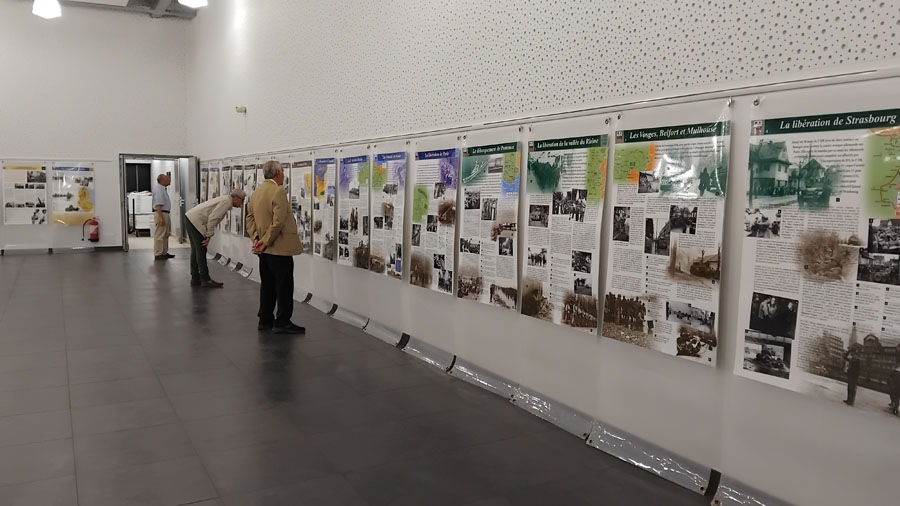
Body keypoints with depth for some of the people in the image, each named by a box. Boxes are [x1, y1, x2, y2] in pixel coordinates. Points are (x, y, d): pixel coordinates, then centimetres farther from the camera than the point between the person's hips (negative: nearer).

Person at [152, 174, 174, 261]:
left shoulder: (163, 189, 16)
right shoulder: (158, 189, -16)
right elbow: (158, 205, -22)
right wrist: (160, 217, -27)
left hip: (165, 214, 11)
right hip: (161, 214, -11)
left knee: (165, 235, 15)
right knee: (160, 235, -6)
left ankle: (164, 253, 23)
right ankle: (158, 254, -3)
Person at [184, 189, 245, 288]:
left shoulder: (224, 199, 18)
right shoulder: (227, 202, -13)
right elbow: (212, 218, -20)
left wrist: (208, 235, 15)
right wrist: (209, 235, -13)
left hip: (190, 219, 10)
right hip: (195, 221, -10)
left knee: (195, 250, 14)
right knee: (201, 251, -5)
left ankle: (195, 279, 20)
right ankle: (205, 280, -1)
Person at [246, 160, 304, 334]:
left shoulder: (257, 192, 12)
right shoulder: (278, 192, -15)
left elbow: (250, 217, 12)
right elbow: (278, 222, -22)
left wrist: (256, 238, 2)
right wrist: (266, 242, -16)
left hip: (265, 249, 9)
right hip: (279, 248, -9)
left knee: (267, 285, 14)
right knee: (284, 286, -2)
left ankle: (265, 320, 19)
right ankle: (282, 322, 1)